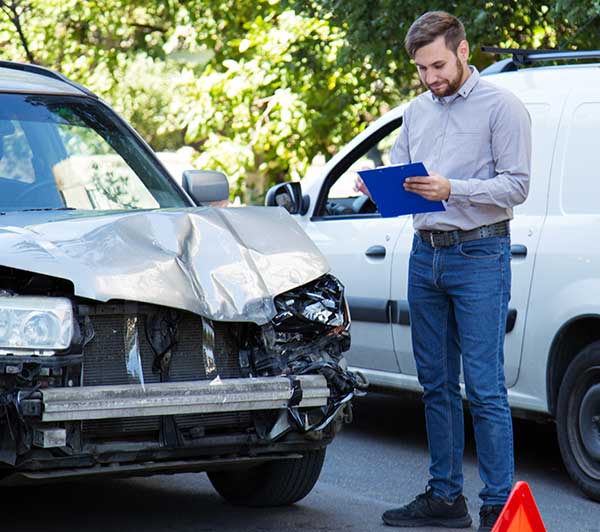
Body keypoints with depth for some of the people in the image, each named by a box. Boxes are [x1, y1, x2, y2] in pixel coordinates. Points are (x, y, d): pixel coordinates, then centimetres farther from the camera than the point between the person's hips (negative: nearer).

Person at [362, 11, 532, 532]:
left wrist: (451, 189, -23)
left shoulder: (502, 107, -5)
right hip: (425, 254, 7)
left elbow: (516, 185, -11)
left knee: (484, 388, -9)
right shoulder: (417, 111, 16)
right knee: (436, 384, 11)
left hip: (479, 256, -7)